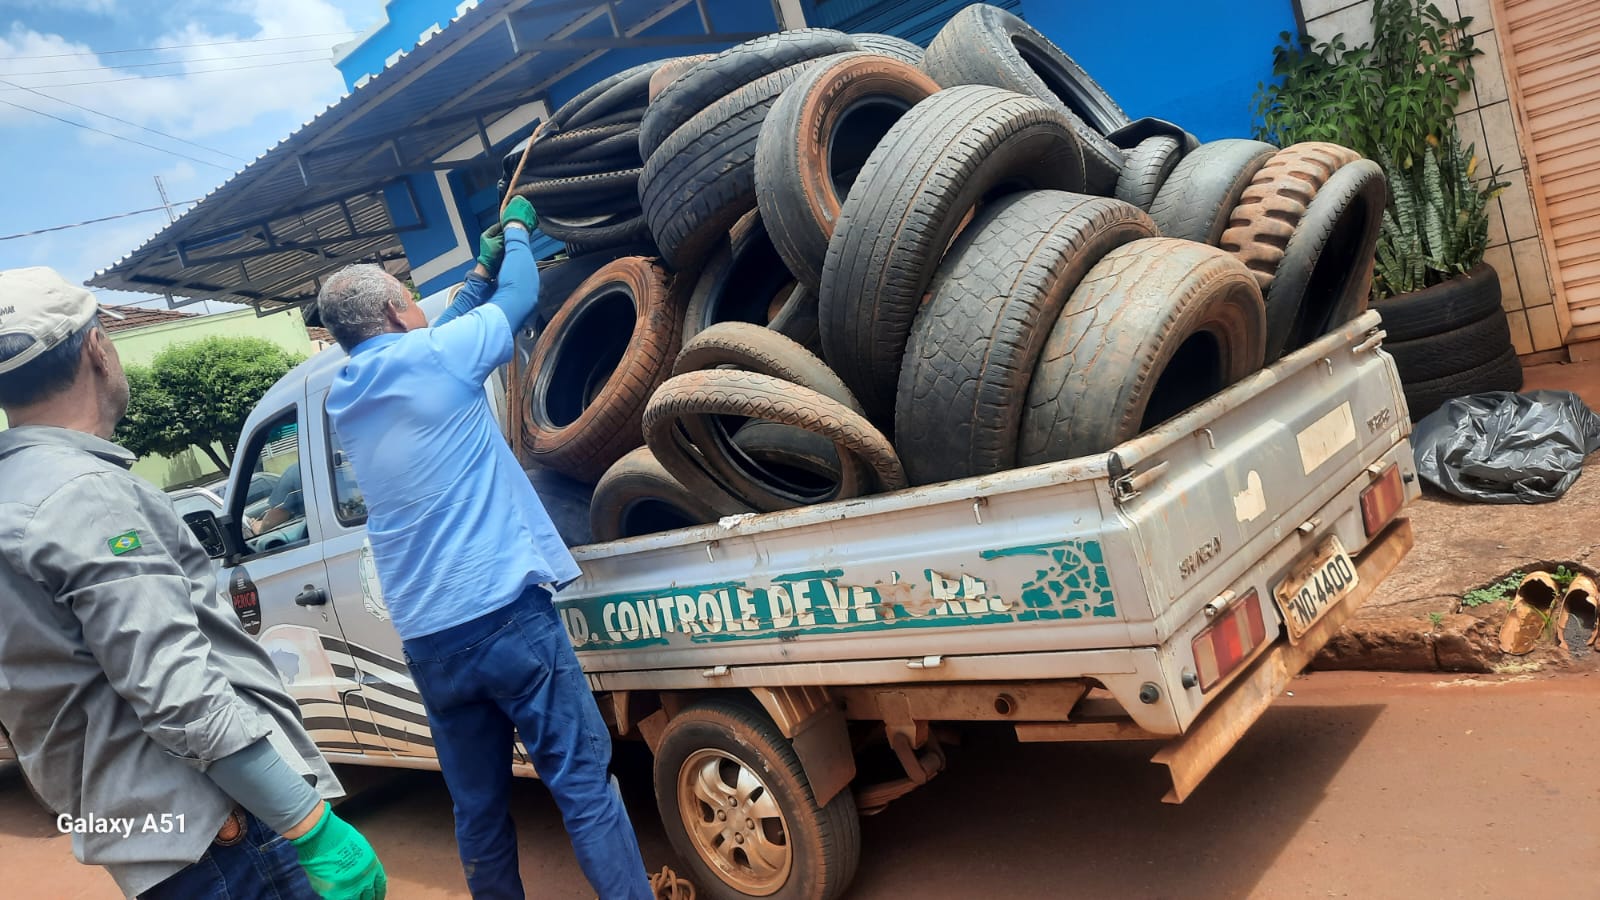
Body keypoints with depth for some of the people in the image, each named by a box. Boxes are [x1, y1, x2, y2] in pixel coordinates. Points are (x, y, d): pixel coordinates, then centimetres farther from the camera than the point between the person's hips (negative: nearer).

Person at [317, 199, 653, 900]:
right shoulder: (433, 356, -4)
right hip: (506, 613, -6)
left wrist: (481, 272, 34)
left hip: (426, 643, 7)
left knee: (478, 810, 14)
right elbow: (521, 295, 9)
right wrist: (515, 228, 27)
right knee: (584, 786, -1)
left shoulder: (344, 400, 14)